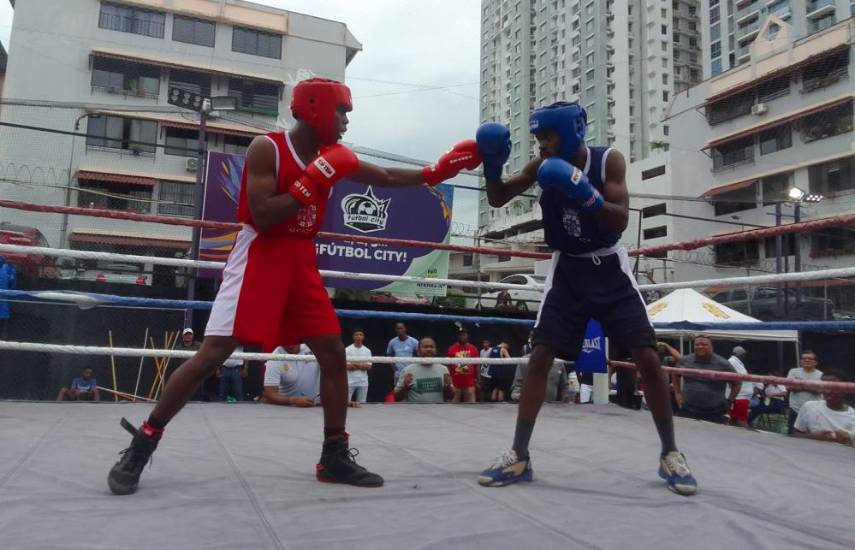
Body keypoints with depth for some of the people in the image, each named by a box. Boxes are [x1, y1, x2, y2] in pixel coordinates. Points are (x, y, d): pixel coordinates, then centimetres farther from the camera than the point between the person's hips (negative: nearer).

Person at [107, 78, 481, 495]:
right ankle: (142, 443, 10)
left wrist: (437, 172, 10)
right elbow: (262, 218, -20)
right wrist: (312, 183, -22)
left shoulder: (332, 156, 8)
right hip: (258, 259, -6)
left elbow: (387, 178, 17)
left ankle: (335, 456, 13)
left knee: (334, 353, 1)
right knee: (211, 355, -9)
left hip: (302, 263, 7)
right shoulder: (266, 148, -11)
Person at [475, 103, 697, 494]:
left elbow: (621, 220, -20)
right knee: (539, 357, -7)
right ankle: (518, 456, 1)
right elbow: (497, 200, 2)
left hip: (609, 268, -1)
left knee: (648, 358, -5)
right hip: (567, 270, 2)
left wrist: (584, 193, -37)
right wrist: (492, 165, -17)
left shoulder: (609, 160, -12)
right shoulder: (542, 167, -4)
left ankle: (670, 453, 13)